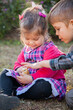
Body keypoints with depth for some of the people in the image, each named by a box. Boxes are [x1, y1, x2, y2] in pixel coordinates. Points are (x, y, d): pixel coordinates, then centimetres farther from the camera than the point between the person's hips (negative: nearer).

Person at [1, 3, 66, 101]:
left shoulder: (50, 49, -12)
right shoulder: (26, 49, 13)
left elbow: (49, 69, -21)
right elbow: (19, 62, 19)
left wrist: (32, 78, -28)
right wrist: (19, 68, -8)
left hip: (46, 81, -7)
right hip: (27, 79, 7)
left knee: (44, 86, -42)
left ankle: (16, 94, -32)